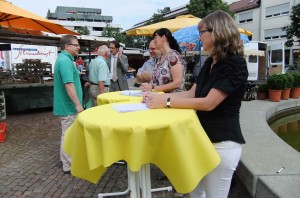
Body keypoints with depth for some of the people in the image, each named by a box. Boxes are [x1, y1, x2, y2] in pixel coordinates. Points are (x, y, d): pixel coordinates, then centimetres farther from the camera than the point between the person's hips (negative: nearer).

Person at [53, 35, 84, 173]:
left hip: (66, 104, 11)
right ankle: (68, 166, 11)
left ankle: (66, 159, 34)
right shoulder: (65, 61, -21)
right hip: (69, 105, -11)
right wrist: (78, 105, -28)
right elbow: (68, 85, -28)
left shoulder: (64, 59, 13)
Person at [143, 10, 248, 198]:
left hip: (222, 143, -8)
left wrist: (167, 102, -21)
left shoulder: (235, 64, -18)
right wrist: (158, 96, -3)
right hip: (203, 138, 8)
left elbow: (208, 103, -24)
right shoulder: (210, 62, 9)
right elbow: (191, 93, 8)